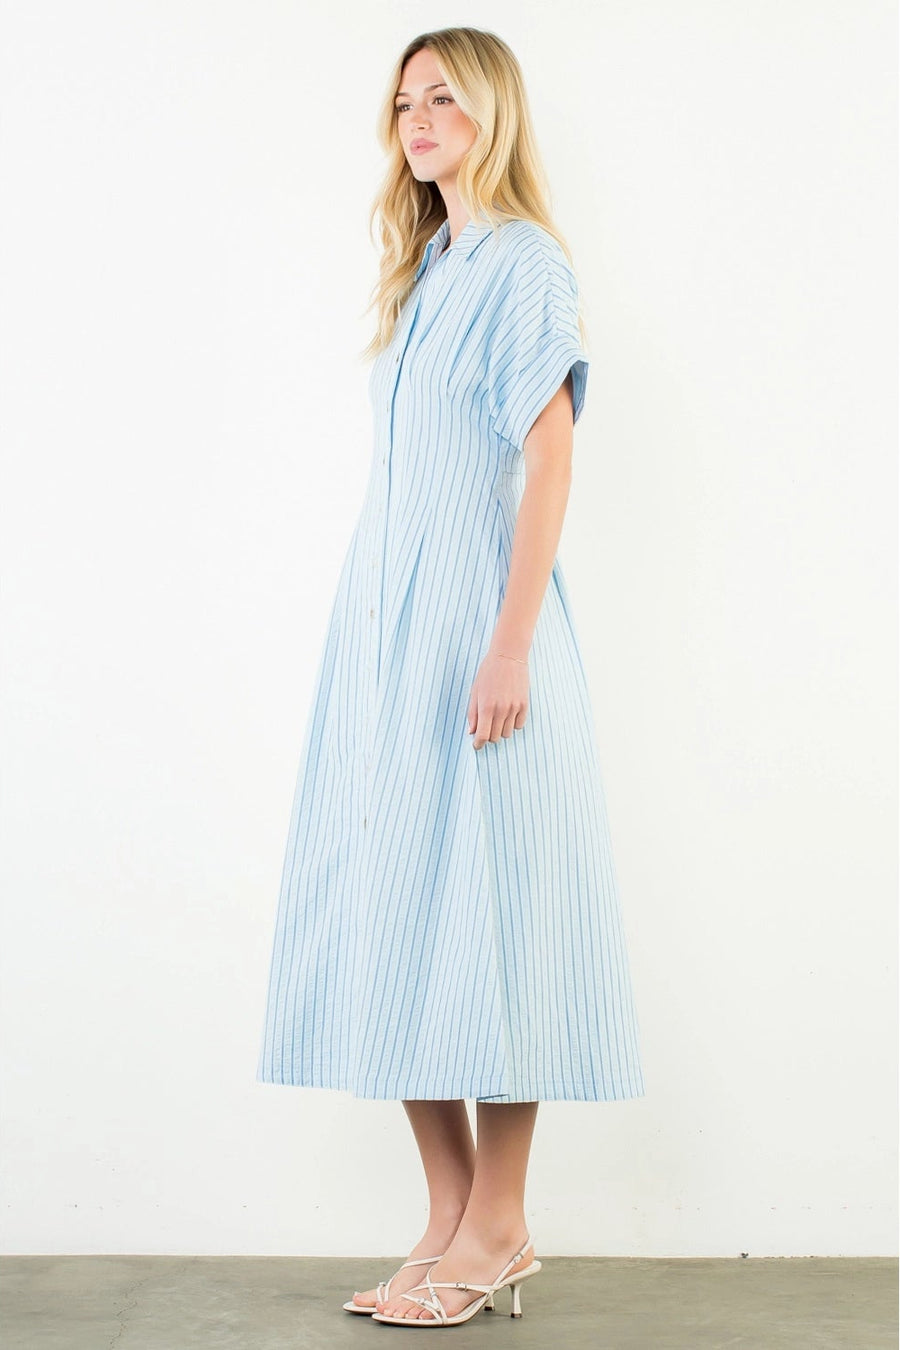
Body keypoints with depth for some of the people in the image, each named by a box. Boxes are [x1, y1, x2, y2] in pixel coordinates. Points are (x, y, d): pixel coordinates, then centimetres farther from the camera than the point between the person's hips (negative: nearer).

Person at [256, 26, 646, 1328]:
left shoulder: (523, 262, -3)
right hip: (384, 614, 8)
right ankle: (452, 1217, 13)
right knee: (393, 904, 5)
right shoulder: (423, 269, 19)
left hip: (472, 609, -8)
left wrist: (510, 644, -19)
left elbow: (549, 457, -11)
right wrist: (378, 627, 13)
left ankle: (499, 1226, 7)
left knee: (482, 903, -4)